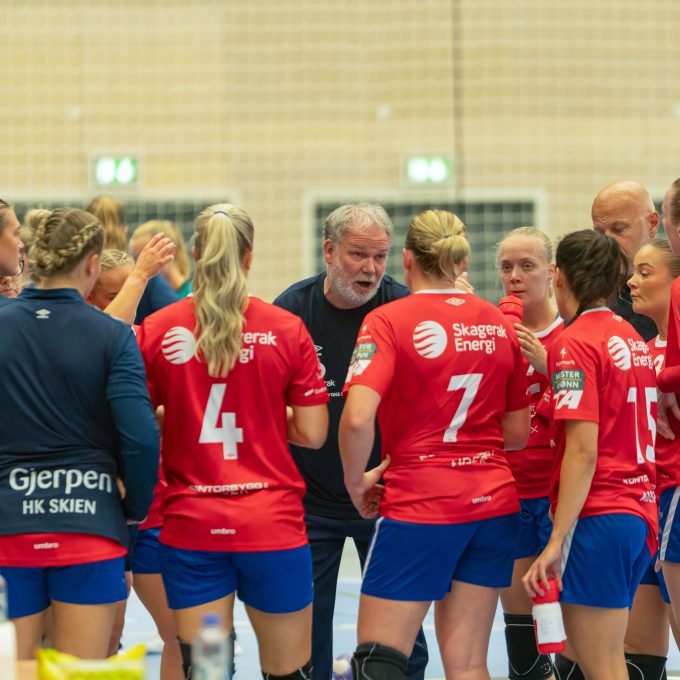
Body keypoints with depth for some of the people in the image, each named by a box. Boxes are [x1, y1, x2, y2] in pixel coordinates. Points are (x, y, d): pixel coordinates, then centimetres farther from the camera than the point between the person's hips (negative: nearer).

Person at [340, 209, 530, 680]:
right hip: (494, 505, 5)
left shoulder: (388, 321, -8)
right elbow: (517, 433, 10)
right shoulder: (499, 324, 7)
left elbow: (357, 418, -21)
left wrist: (357, 481, -5)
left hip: (420, 504, -5)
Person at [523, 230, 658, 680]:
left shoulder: (575, 343, -11)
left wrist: (558, 541, -19)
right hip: (642, 516, 9)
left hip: (598, 517, -9)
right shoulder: (634, 340, 13)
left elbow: (584, 452, -18)